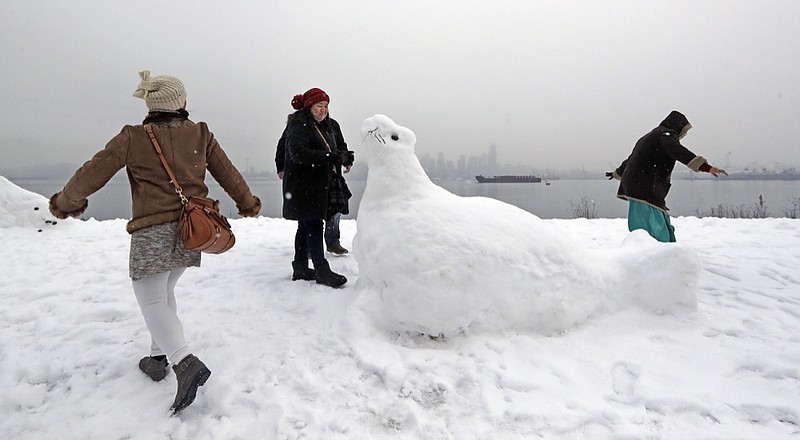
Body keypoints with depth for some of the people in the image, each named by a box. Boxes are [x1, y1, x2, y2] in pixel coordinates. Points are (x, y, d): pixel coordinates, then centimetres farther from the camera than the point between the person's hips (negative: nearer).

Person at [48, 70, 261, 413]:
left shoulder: (133, 138, -4)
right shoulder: (200, 134, 3)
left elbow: (92, 173, 3)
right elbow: (227, 173, 9)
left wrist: (66, 202, 21)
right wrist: (248, 202, 25)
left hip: (152, 231, -5)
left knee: (152, 300, -2)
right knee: (164, 292, 22)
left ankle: (185, 362, -21)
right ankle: (158, 357, 27)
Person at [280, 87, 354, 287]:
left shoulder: (330, 125, 15)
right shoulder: (298, 125, -10)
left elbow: (341, 147, 16)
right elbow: (298, 153, -24)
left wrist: (344, 156, -9)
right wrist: (329, 157, -28)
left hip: (320, 184, 8)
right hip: (302, 185, -8)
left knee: (305, 226, 13)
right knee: (313, 226, -10)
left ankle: (300, 268, 22)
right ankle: (322, 270, -6)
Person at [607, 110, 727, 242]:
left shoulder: (650, 136, 30)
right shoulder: (666, 134, -1)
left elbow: (631, 159, 45)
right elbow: (677, 151, -24)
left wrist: (617, 173, 61)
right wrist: (705, 167, -34)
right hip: (645, 191, -10)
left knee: (665, 230, 7)